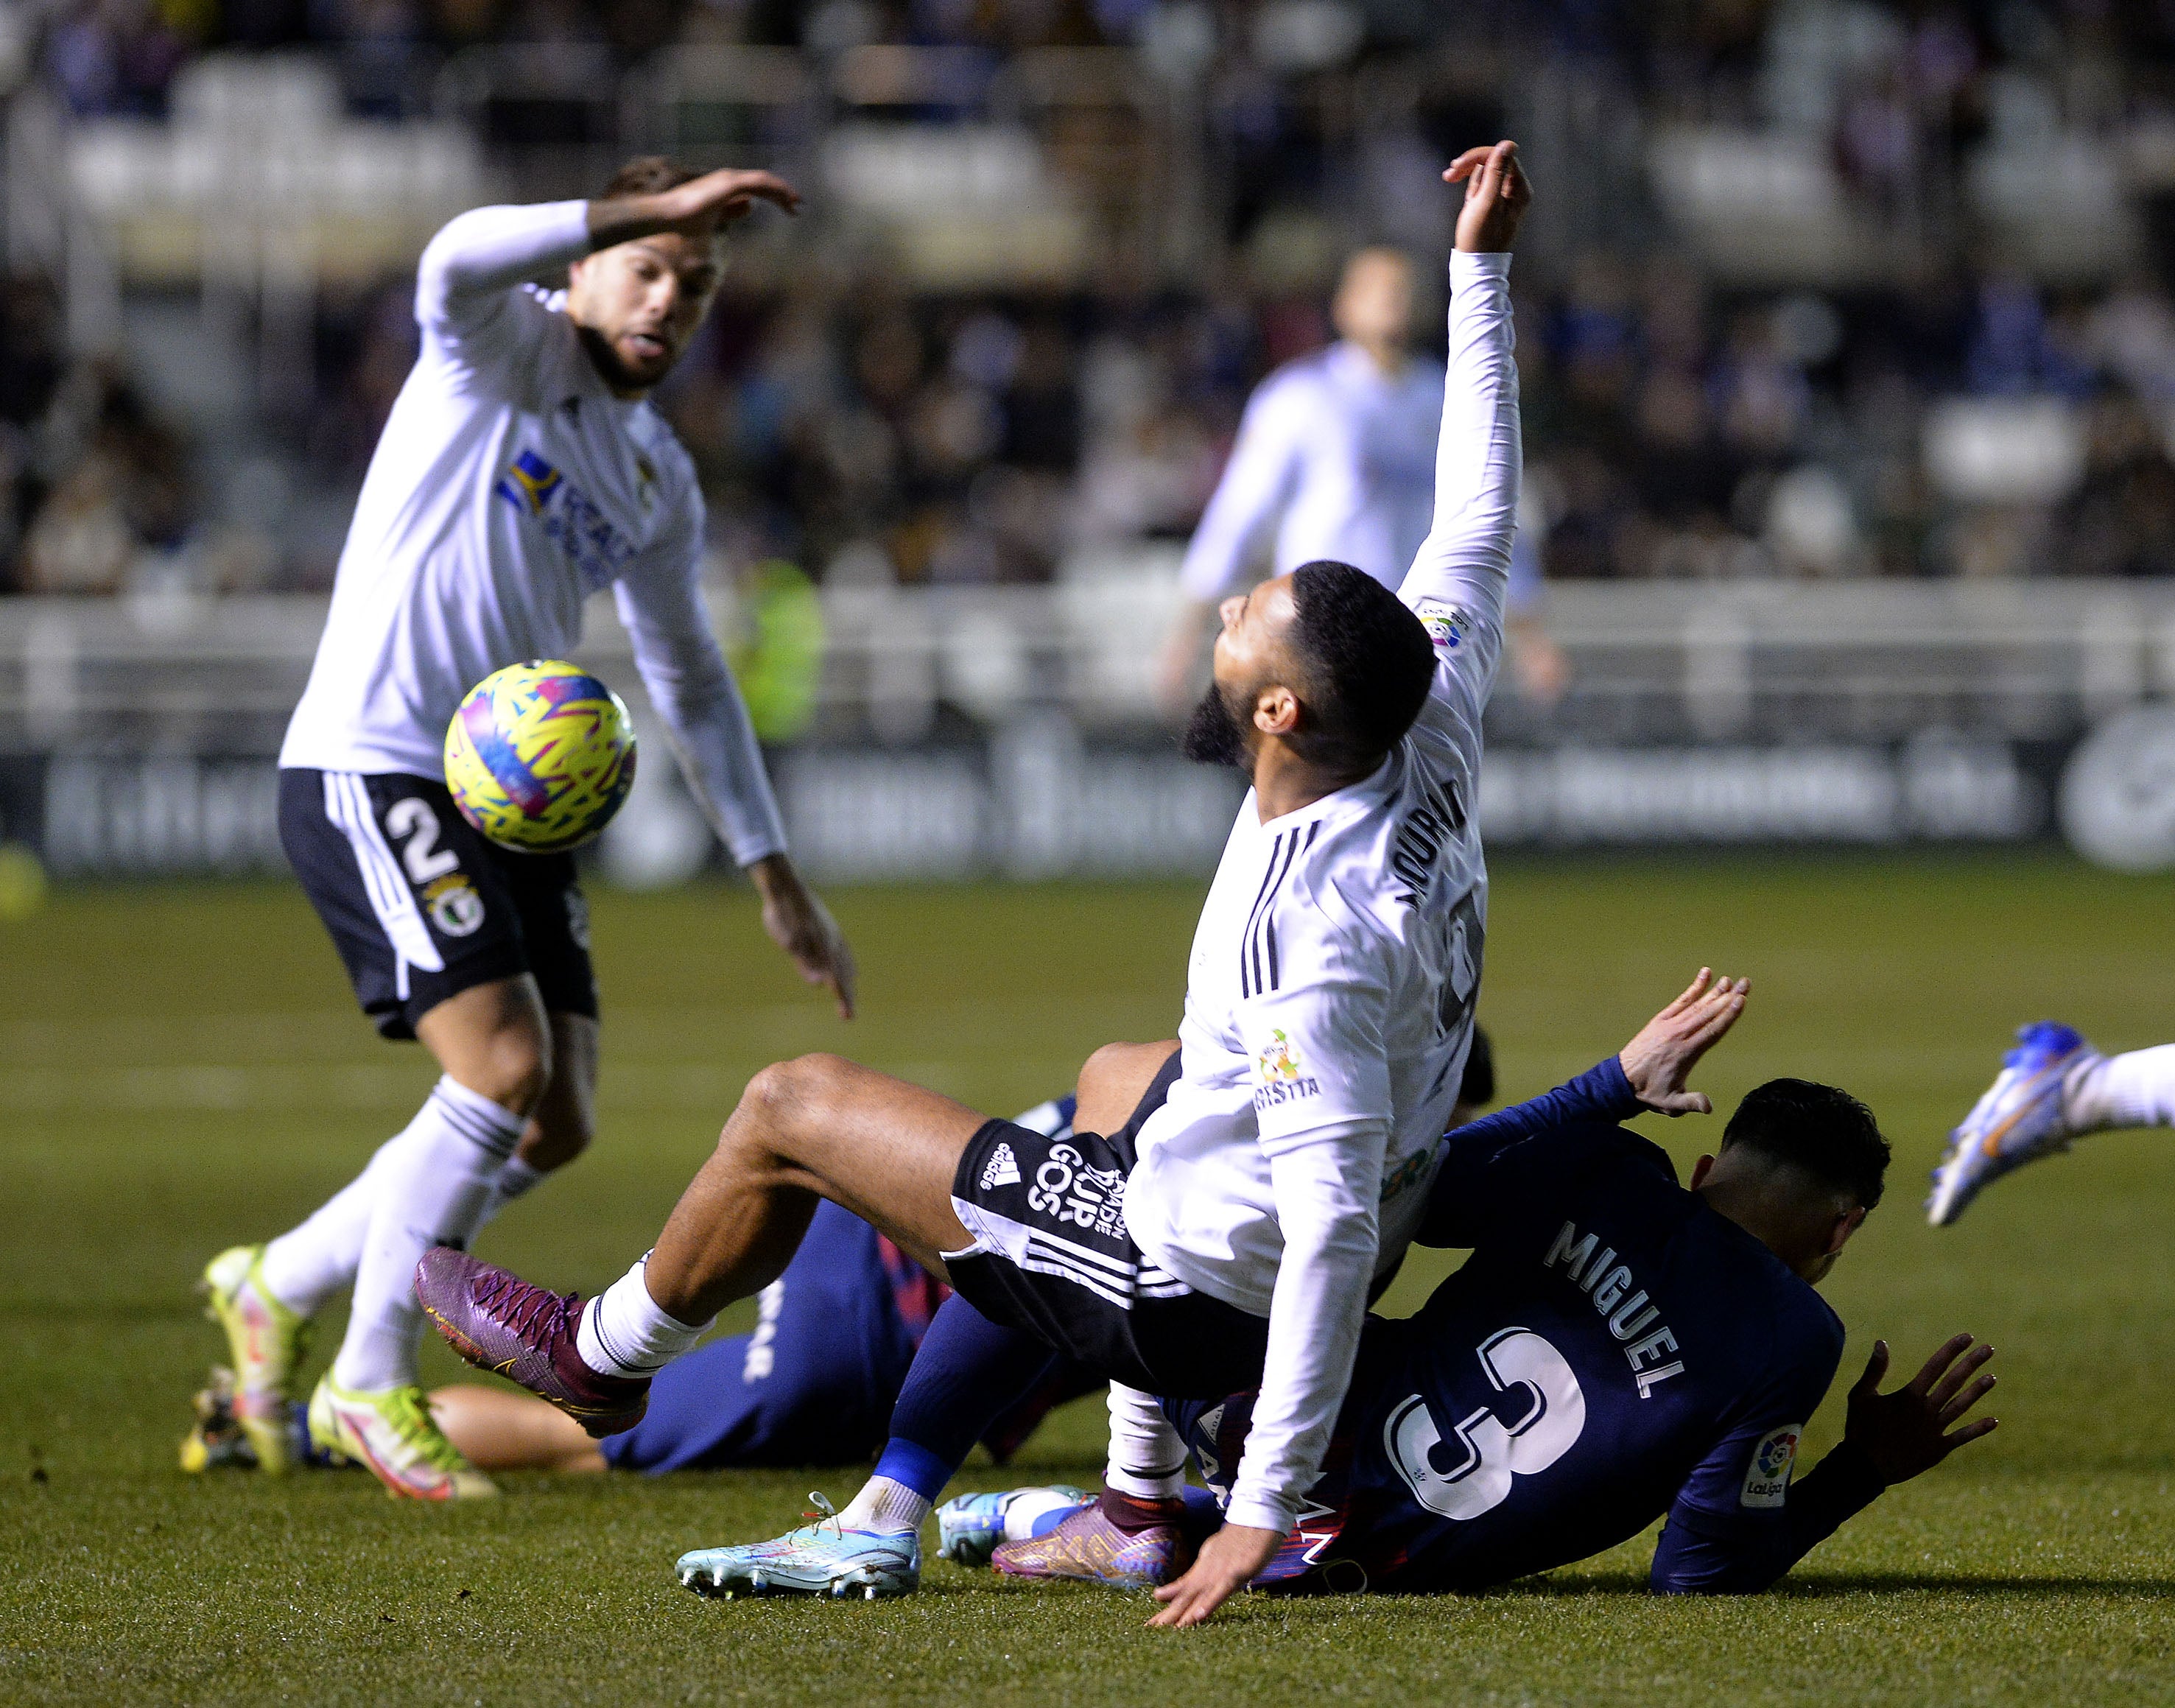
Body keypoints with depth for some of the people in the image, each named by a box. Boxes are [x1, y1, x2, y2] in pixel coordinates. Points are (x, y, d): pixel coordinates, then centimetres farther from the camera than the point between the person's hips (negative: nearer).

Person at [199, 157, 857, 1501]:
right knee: (504, 1071, -19)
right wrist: (650, 205, -32)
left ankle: (280, 1288, 20)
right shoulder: (510, 352, -3)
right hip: (371, 770, -8)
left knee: (557, 1125, 2)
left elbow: (691, 682, 25)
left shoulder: (662, 480, 17)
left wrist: (777, 880, 23)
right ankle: (372, 1387, -4)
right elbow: (457, 261, -29)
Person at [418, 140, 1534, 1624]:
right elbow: (1477, 526, 2)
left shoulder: (1304, 936, -34)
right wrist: (1484, 271, 5)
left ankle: (604, 1354, 34)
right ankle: (886, 1524, 33)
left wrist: (1269, 1502, -33)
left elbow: (1333, 1227, -35)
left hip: (1200, 1294, -8)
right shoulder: (1430, 763, -11)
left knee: (791, 1109, 5)